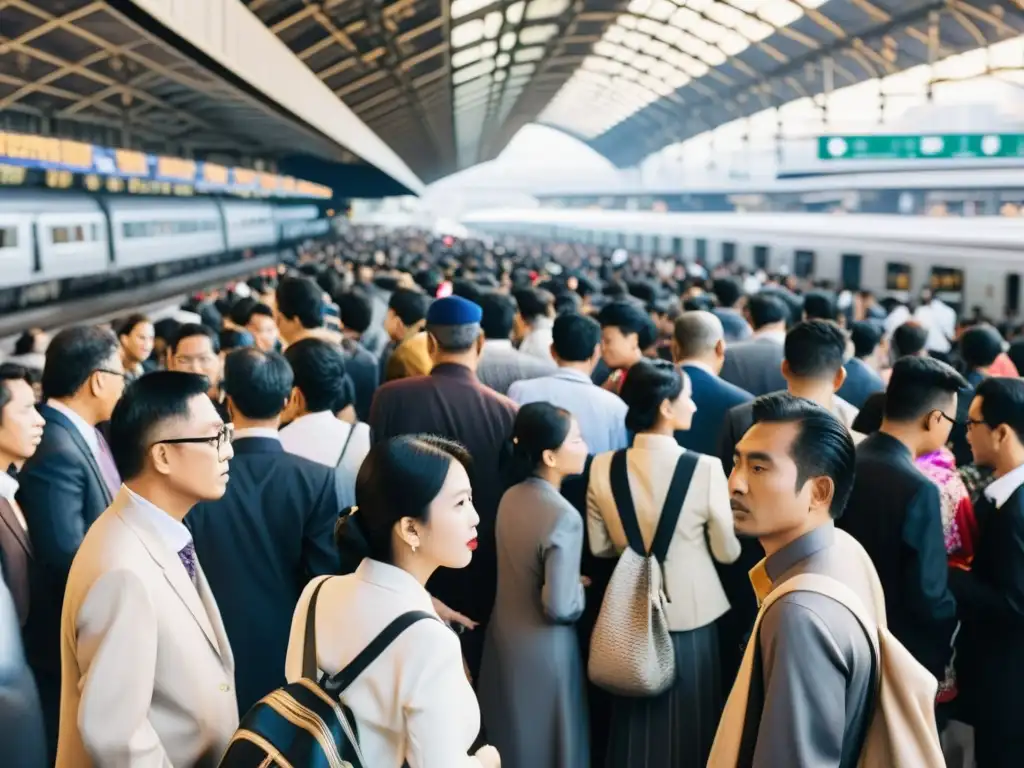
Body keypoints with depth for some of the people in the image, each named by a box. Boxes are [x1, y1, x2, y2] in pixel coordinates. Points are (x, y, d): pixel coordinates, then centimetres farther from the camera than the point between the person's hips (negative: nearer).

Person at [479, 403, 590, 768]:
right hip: (543, 651, -7)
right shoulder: (564, 517, -27)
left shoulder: (510, 497, -4)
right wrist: (581, 589, -6)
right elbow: (561, 608, -25)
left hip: (504, 638, 7)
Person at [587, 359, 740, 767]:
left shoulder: (603, 466, -9)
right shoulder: (705, 468, -20)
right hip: (690, 612, -3)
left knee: (635, 726, 20)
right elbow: (727, 551, -10)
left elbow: (599, 546, 0)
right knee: (689, 725, 16)